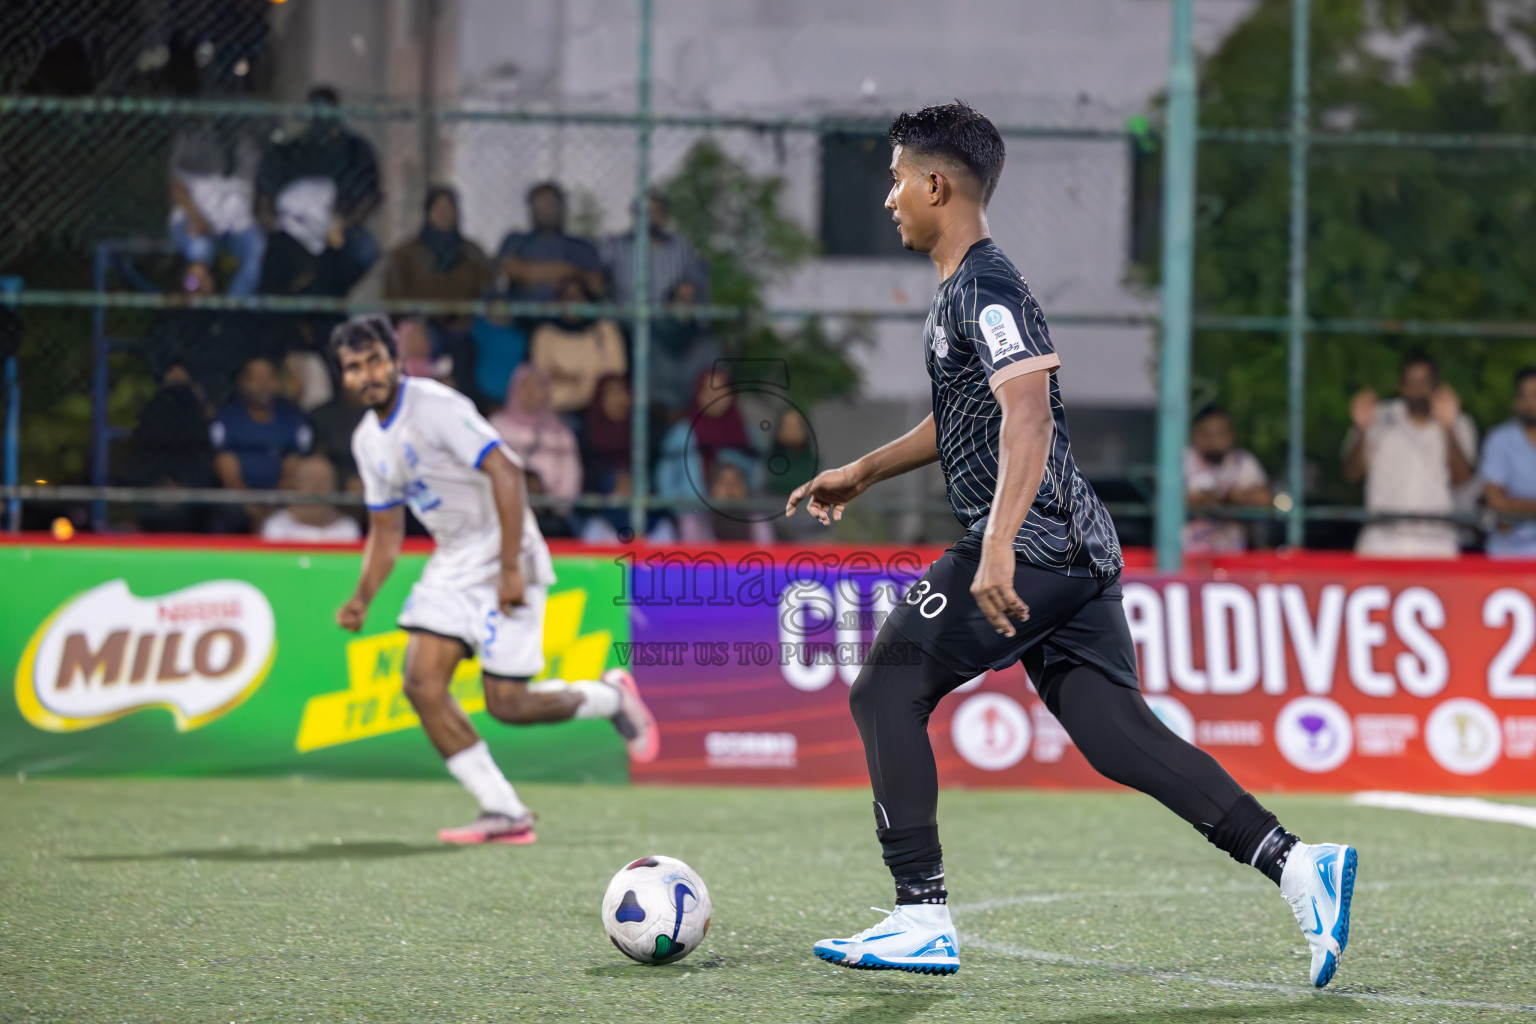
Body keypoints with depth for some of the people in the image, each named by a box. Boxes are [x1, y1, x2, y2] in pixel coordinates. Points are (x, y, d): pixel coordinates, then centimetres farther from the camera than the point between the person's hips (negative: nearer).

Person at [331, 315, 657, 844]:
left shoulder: (435, 406, -18)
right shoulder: (368, 441, 7)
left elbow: (505, 471, -24)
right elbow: (386, 529, 17)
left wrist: (510, 568, -27)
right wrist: (362, 598, 2)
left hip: (505, 565, -8)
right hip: (451, 568, 8)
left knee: (506, 704, -10)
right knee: (422, 684, -9)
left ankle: (611, 696, 20)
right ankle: (505, 814, -3)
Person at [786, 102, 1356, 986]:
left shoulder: (984, 289, -11)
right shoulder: (967, 289, 21)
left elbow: (1029, 413, -25)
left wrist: (999, 546, -33)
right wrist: (862, 473, 43)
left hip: (1029, 548, -10)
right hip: (1075, 550, 10)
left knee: (886, 693, -3)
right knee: (1115, 732, 2)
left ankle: (923, 920, -6)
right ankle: (1298, 867, -9)